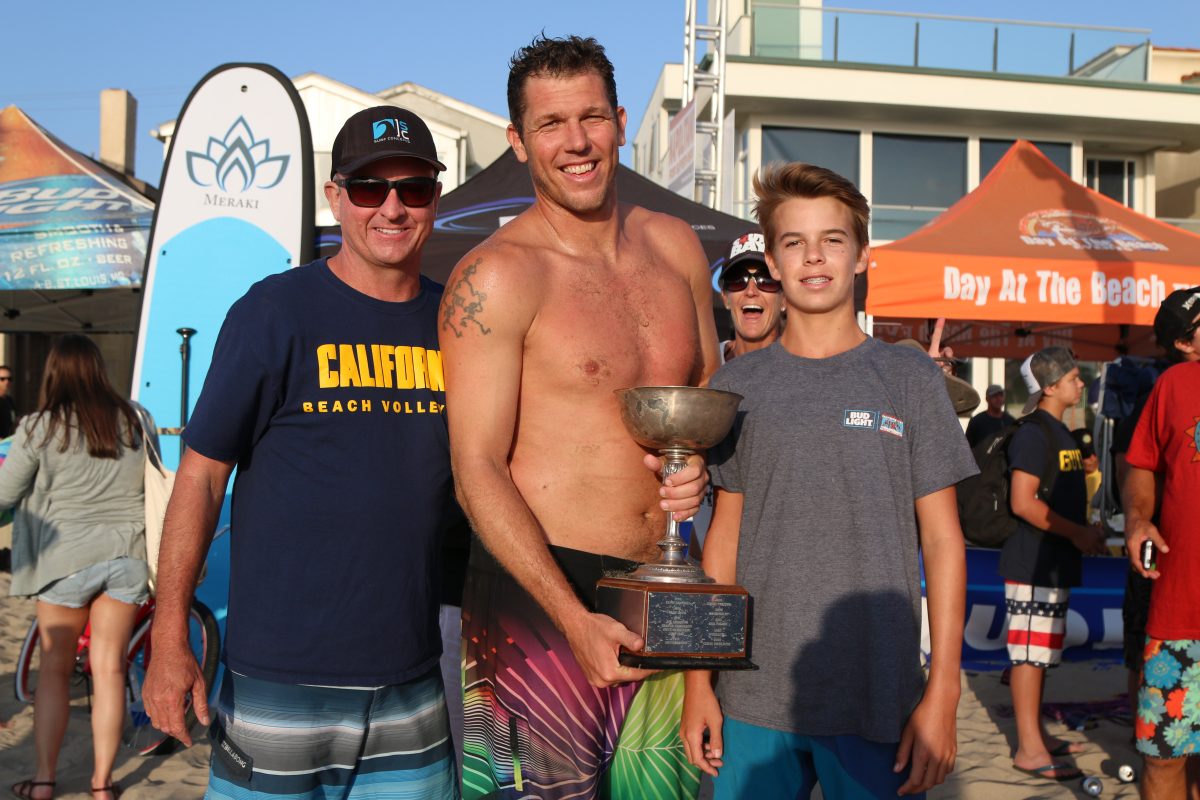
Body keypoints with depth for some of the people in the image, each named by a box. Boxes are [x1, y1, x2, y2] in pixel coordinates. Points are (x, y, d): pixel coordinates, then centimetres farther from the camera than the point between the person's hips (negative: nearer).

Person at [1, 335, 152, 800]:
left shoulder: (40, 427, -6)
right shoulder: (132, 420, 3)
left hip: (68, 556, -2)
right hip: (127, 553, 2)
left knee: (54, 668, 11)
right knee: (108, 667, 7)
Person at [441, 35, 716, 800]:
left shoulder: (676, 247, 8)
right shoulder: (497, 276, -10)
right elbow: (477, 468, -13)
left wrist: (699, 463, -2)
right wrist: (575, 619, -19)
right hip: (539, 589, -5)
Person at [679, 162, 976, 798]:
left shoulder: (909, 379, 0)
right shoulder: (736, 386, 5)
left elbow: (942, 539, 1)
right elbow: (724, 537, 7)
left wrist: (943, 691, -5)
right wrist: (699, 679, 3)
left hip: (878, 699, -1)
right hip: (753, 699, 2)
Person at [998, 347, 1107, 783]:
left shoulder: (1060, 432, 17)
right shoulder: (1033, 434, -14)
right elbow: (1023, 502, -21)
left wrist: (1085, 530, 9)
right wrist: (1076, 533, -15)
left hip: (1055, 563, 10)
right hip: (1033, 563, -10)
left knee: (1040, 655, 16)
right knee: (1029, 654, -5)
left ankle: (1037, 735, 25)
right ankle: (1029, 750, -1)